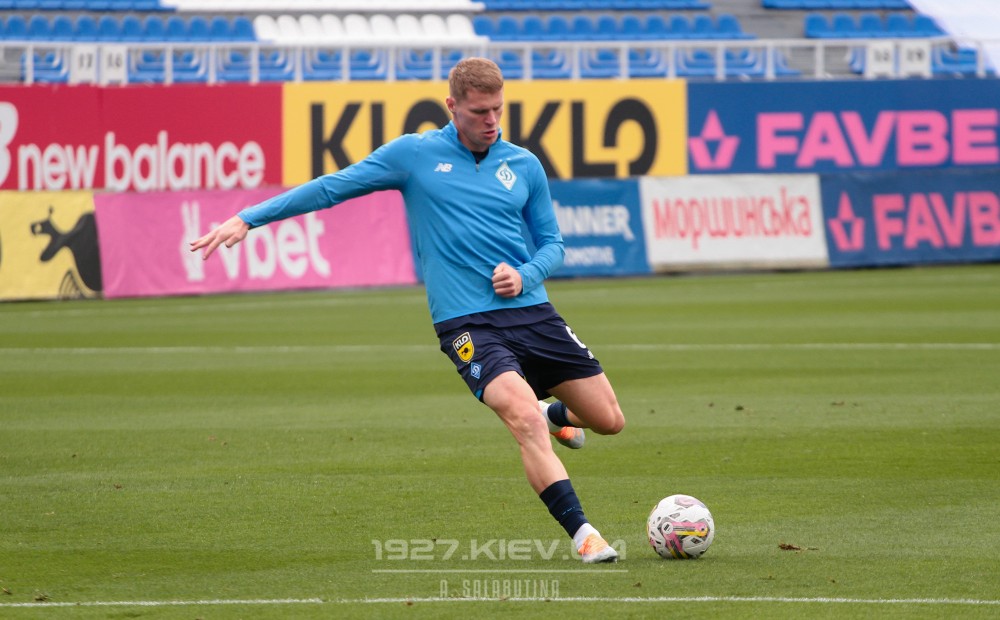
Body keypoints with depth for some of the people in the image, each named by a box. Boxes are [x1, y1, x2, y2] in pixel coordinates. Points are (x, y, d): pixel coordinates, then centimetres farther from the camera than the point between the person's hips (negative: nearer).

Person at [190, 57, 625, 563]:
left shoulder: (524, 165, 10)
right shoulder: (414, 154, 1)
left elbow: (552, 242, 18)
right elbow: (333, 187, 4)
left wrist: (525, 275, -6)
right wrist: (248, 218, 0)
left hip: (532, 311, 4)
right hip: (466, 323, -4)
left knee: (608, 420, 7)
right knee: (524, 417, -27)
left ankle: (557, 415, 42)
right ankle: (582, 534, -22)